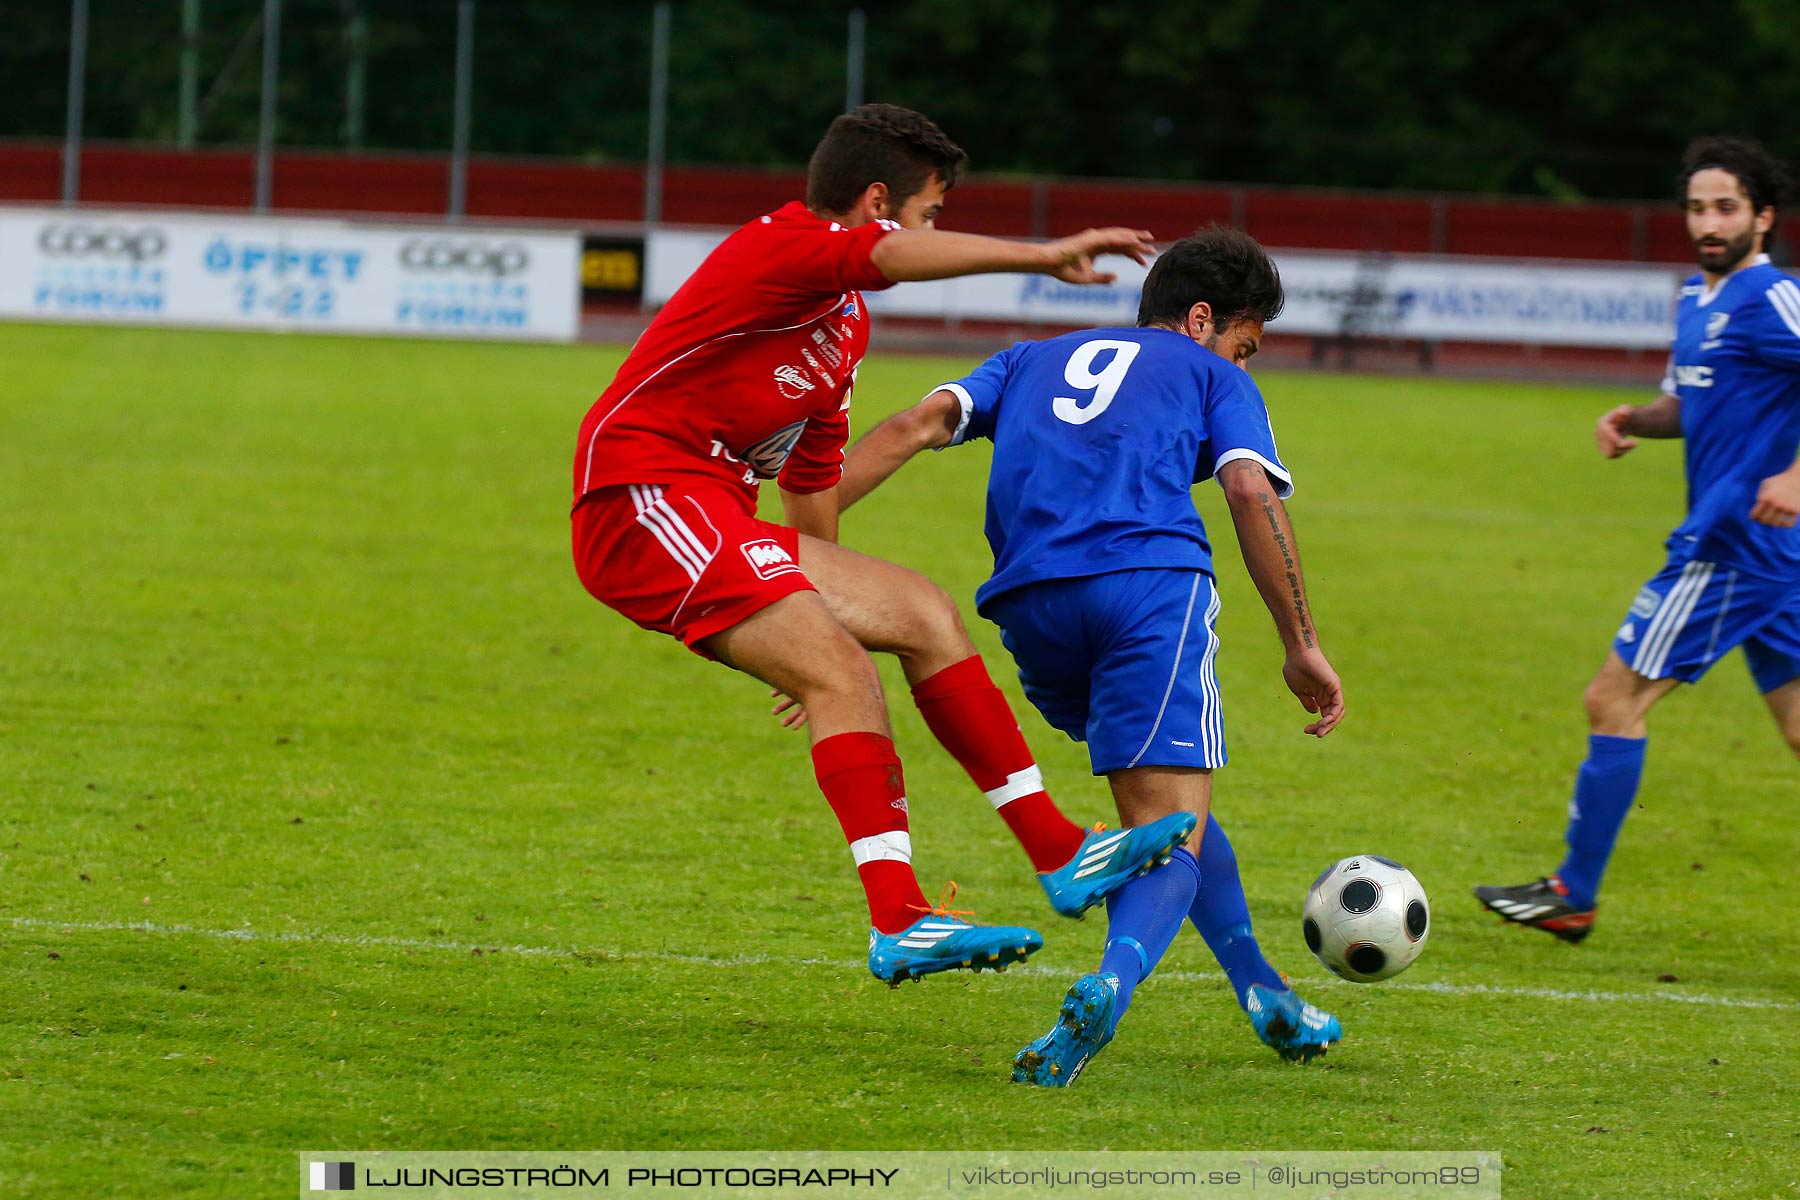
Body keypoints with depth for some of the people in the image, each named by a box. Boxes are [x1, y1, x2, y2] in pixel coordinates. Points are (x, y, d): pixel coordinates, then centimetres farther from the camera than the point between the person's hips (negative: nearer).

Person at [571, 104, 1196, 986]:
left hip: (713, 516, 10)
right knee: (840, 668, -22)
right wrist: (1044, 257, -44)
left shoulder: (845, 323, 20)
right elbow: (890, 255, -34)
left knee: (920, 613, 5)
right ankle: (897, 922, -27)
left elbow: (813, 474, 31)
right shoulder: (784, 245, -11)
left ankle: (1060, 854, 4)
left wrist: (822, 597, 37)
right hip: (643, 498, -10)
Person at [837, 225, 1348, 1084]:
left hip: (1029, 605, 4)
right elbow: (1250, 490, 4)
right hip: (1151, 580, -4)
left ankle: (1260, 993, 24)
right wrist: (1300, 645, 4)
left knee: (1165, 808, 25)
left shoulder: (1032, 360, 32)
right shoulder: (1212, 378, 23)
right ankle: (1113, 984, -38)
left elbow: (919, 424, 15)